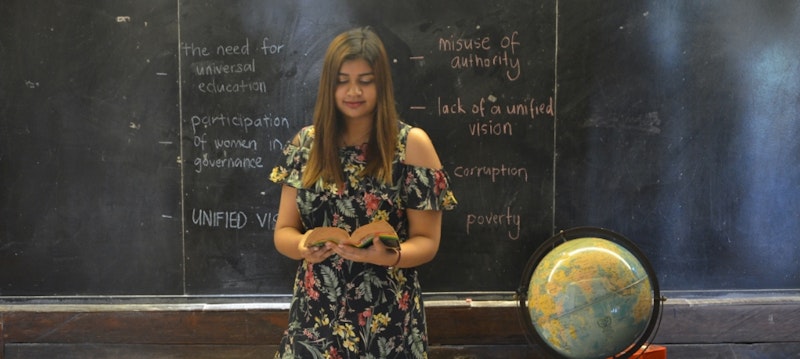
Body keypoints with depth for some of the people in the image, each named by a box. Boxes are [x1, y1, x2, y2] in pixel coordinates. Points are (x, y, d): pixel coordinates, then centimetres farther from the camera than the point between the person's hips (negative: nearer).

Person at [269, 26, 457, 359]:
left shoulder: (412, 144, -8)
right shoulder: (306, 143, 1)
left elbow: (427, 241, -6)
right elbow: (283, 231, 4)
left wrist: (386, 256, -25)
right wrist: (302, 246, -18)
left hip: (388, 317, -2)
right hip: (316, 313, 3)